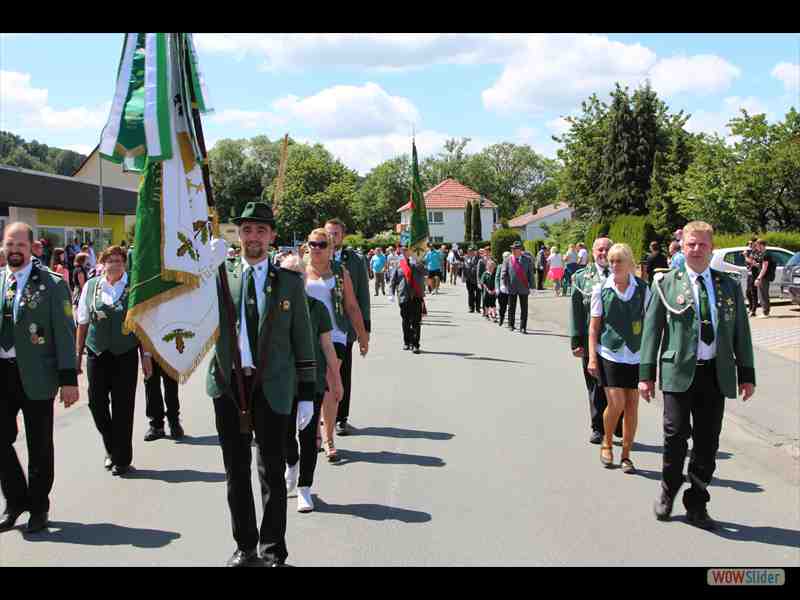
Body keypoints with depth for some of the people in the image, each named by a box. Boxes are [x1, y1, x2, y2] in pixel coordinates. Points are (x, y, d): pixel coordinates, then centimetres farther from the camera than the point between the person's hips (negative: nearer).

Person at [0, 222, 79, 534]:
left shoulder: (52, 284, -5)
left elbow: (65, 333, -6)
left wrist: (69, 379, -11)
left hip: (36, 375, -3)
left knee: (40, 446, 7)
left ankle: (38, 507, 24)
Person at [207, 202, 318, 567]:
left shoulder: (289, 282, 4)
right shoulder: (219, 275, 6)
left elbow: (302, 341, 4)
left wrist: (307, 394, 0)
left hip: (273, 387, -1)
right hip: (228, 385, 2)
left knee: (272, 472, 6)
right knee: (236, 471, 12)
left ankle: (273, 551, 20)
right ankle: (245, 546, 27)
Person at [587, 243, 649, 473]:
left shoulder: (642, 288, 3)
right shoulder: (601, 289, 1)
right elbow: (594, 326, 3)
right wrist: (592, 357, -3)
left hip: (635, 354, 2)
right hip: (610, 353, -2)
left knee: (632, 406, 3)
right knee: (616, 403, -10)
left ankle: (626, 455, 17)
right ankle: (606, 443, 17)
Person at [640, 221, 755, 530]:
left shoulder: (730, 286, 10)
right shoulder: (666, 284, 2)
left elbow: (741, 333, 12)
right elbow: (651, 330, 1)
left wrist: (746, 374, 8)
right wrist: (647, 373, -3)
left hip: (716, 374, 3)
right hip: (679, 373, -3)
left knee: (707, 444, 7)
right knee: (676, 436, -4)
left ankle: (696, 506, 21)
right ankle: (667, 493, 21)